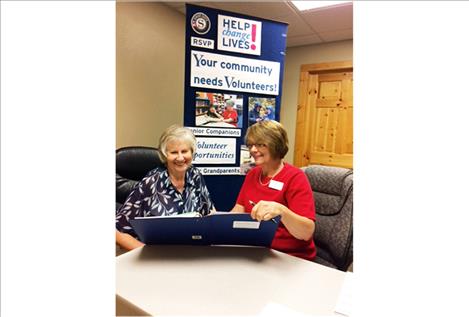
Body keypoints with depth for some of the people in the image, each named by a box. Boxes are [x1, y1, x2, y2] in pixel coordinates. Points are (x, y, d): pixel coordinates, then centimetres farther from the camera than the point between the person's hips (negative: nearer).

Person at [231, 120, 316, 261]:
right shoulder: (252, 174, 7)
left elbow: (307, 233, -22)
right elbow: (238, 210, 3)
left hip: (290, 258, -5)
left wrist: (281, 210, -39)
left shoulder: (295, 178, -13)